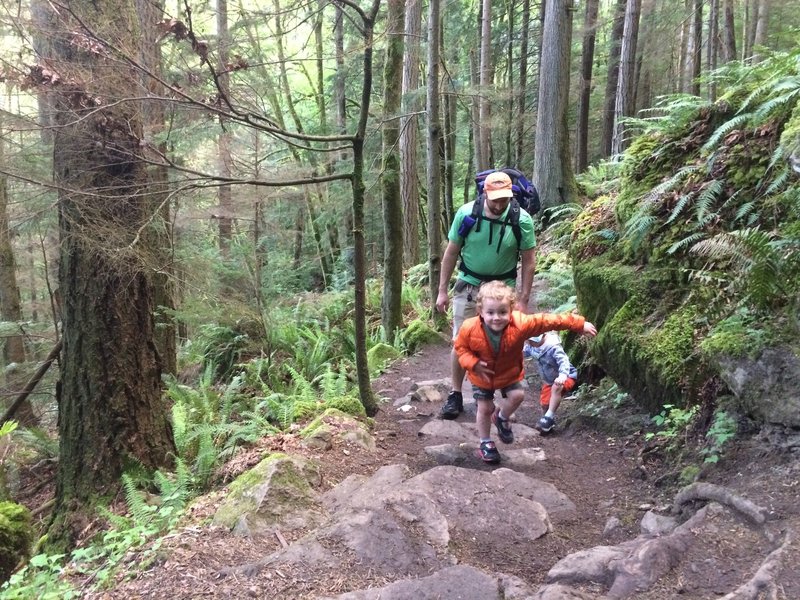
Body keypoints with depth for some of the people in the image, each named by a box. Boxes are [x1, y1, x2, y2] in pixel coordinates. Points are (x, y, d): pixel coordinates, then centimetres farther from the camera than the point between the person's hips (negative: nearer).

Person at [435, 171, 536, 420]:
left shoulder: (522, 220, -15)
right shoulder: (466, 214, -14)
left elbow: (529, 262, -6)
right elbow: (451, 253, -3)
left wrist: (523, 300, -9)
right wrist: (442, 290, -2)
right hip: (468, 286, 1)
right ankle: (455, 395, 16)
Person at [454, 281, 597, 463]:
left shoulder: (520, 324, -31)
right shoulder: (470, 329, -31)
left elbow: (547, 321, -24)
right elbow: (460, 347, -13)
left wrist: (579, 324, -20)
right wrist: (473, 364, -31)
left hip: (509, 373, 1)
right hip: (482, 376, -1)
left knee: (517, 395, -14)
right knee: (485, 408, 5)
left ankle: (501, 418, 21)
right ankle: (485, 443, 30)